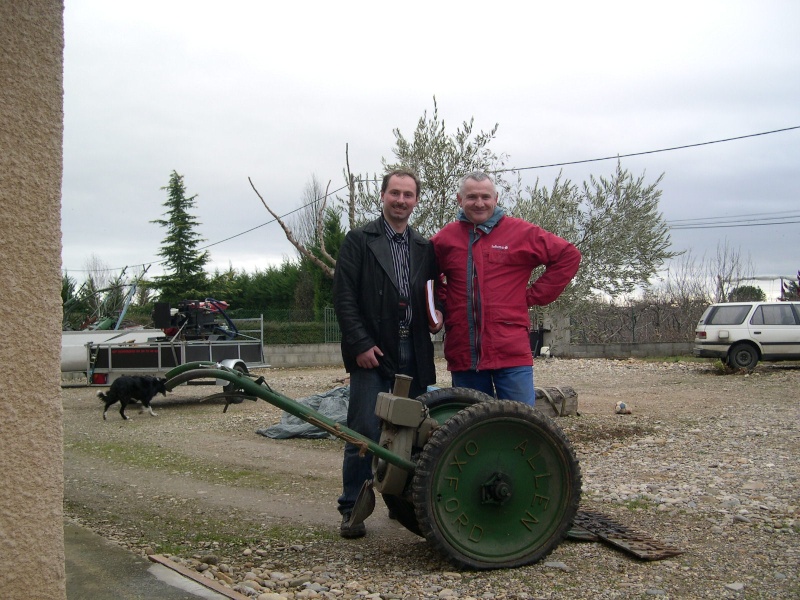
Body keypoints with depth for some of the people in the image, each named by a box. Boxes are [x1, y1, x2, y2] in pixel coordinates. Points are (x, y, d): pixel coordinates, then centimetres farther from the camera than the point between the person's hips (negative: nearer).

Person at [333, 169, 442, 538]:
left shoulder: (425, 248, 15)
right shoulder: (359, 241, 2)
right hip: (372, 353, -4)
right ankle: (352, 510, 5)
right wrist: (360, 344, -12)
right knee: (365, 433, -5)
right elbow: (343, 297, -5)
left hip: (414, 354, 5)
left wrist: (437, 316, -1)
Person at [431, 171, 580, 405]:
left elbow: (569, 256, 4)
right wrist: (442, 299, 8)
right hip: (463, 354, 3)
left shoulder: (521, 232, 1)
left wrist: (534, 295, 1)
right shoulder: (444, 238, 9)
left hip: (511, 352, -3)